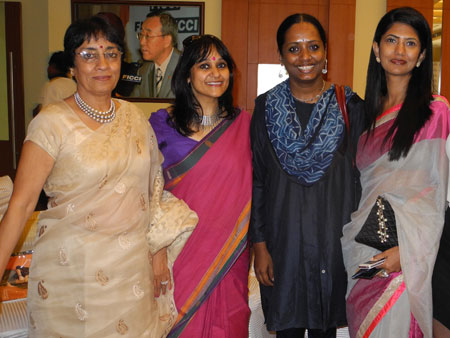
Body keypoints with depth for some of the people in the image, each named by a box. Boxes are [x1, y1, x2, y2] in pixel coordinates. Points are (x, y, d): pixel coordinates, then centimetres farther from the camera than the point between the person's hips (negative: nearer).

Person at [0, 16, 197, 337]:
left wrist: (159, 253, 6)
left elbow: (154, 188, 8)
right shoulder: (52, 123, -10)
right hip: (73, 266, -4)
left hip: (134, 264, 4)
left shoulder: (135, 116, 4)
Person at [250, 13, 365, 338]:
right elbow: (257, 180, 0)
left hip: (335, 237, 0)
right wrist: (260, 245, -3)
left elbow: (361, 177, 2)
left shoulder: (351, 106, -1)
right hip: (283, 237, 0)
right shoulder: (266, 107, -1)